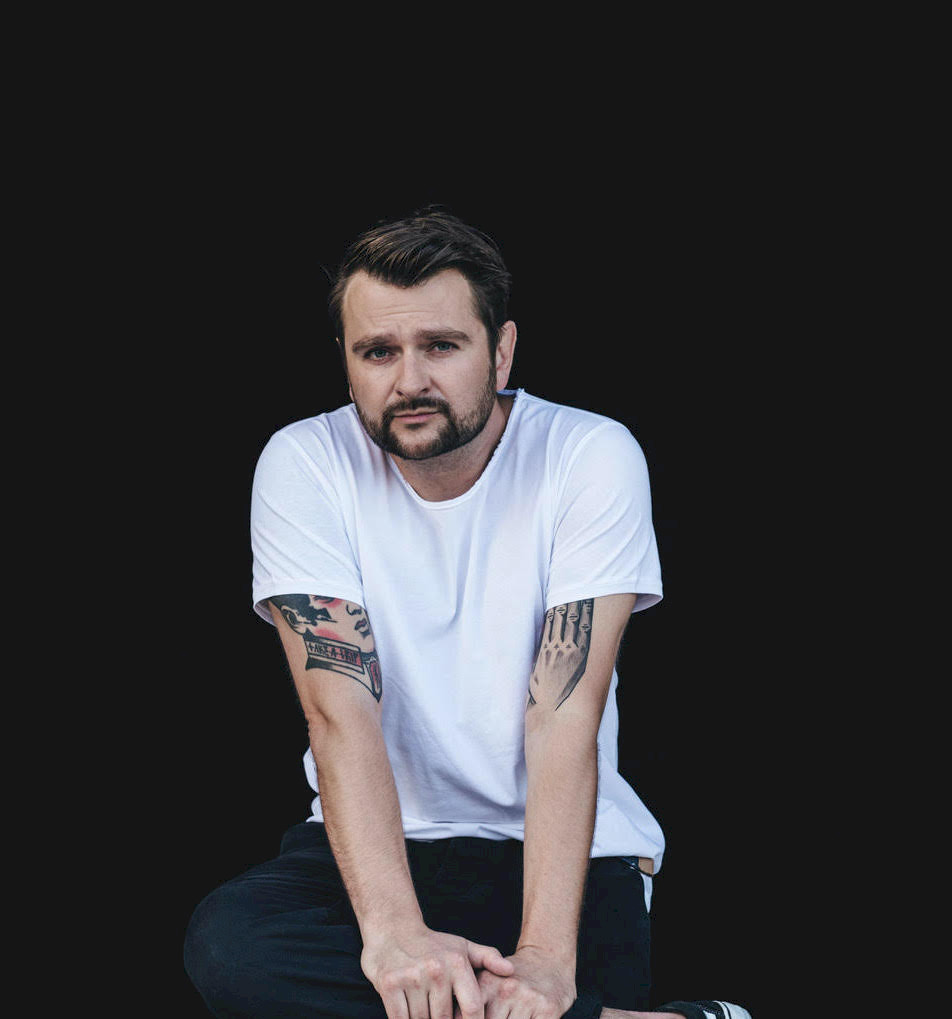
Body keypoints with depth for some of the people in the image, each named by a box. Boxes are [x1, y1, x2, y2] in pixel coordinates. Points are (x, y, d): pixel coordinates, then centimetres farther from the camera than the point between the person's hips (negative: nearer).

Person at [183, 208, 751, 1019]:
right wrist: (392, 927, -34)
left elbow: (563, 715, -18)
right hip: (378, 837, 4)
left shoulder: (594, 459, -10)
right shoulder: (304, 466, -7)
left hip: (561, 841, -3)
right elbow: (341, 709, -18)